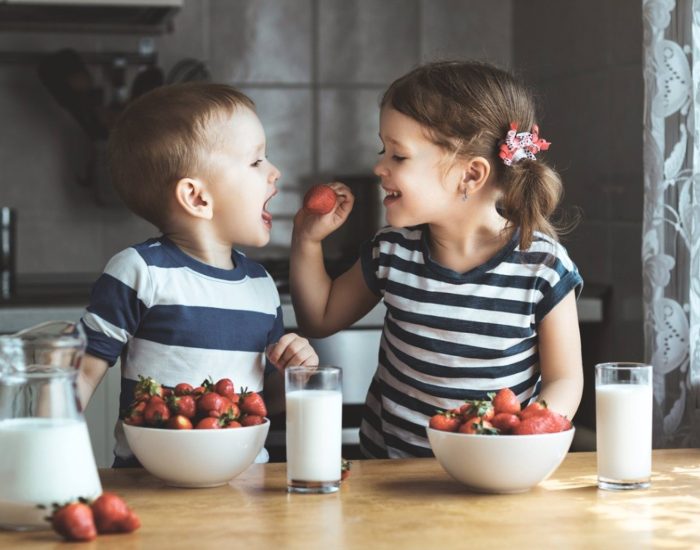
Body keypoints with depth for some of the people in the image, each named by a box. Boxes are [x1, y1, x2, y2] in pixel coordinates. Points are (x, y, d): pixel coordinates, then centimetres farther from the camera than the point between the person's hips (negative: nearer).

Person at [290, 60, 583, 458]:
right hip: (387, 463, 2)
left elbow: (564, 380, -1)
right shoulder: (391, 253, 3)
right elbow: (321, 318, 20)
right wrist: (308, 241, 6)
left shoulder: (543, 266, -8)